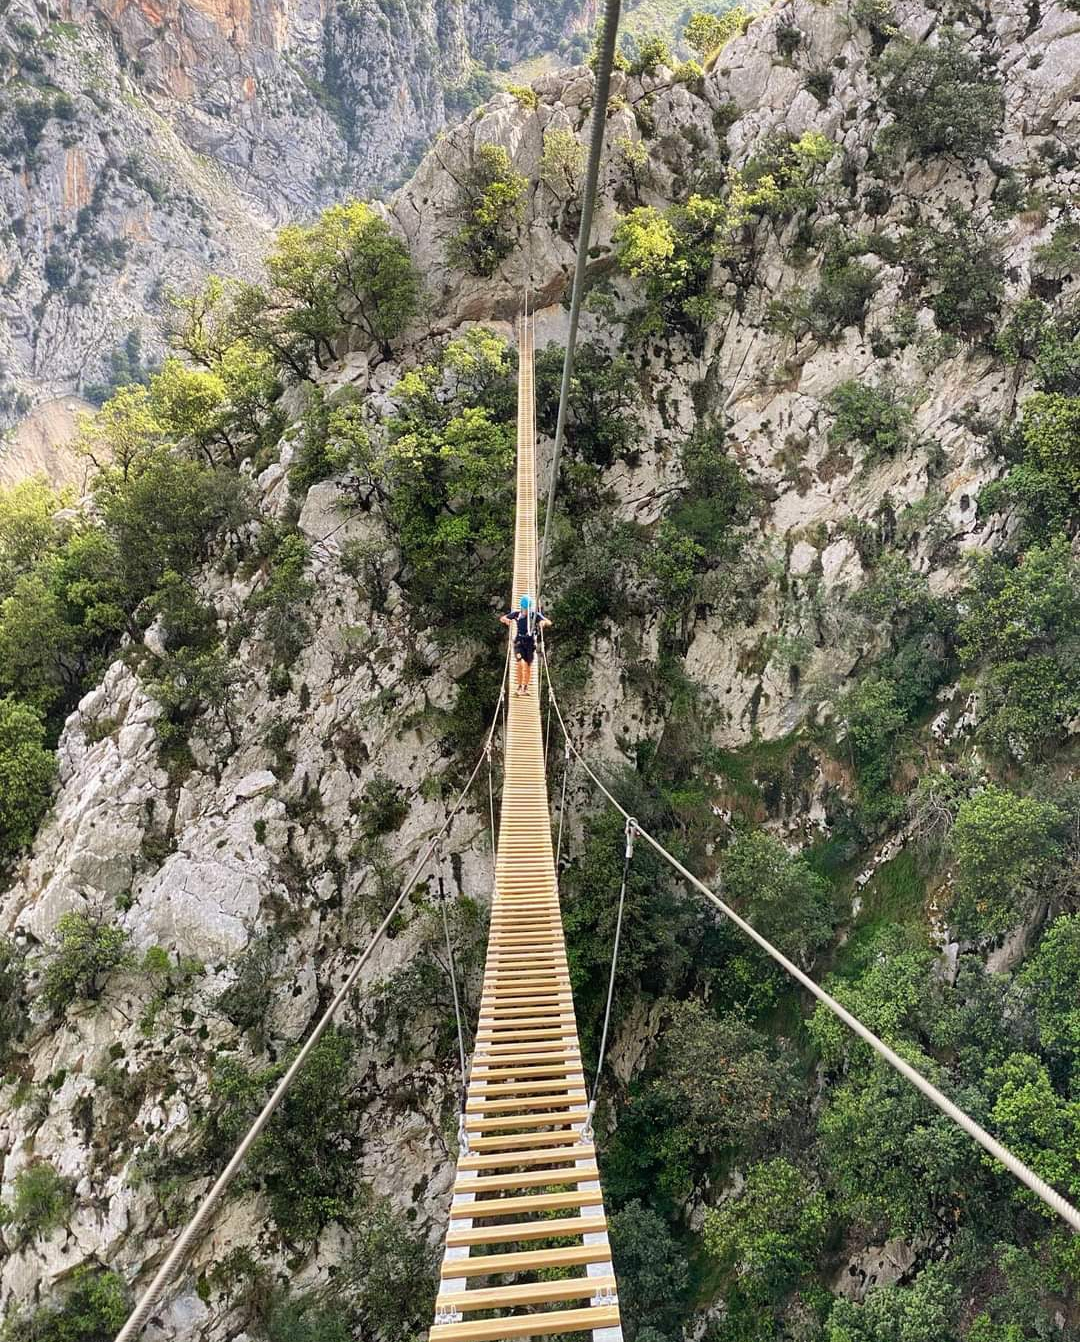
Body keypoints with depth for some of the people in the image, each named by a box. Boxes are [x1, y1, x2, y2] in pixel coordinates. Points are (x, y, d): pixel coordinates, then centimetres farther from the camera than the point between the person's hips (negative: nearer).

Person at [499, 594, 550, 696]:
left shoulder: (535, 615, -3)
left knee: (528, 667, 7)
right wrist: (506, 620, -22)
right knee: (521, 664, -18)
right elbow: (502, 618, 2)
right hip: (519, 642, -1)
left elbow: (549, 622, -8)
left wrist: (543, 622, -31)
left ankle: (525, 687, 24)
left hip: (530, 643, 1)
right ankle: (519, 686, -4)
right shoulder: (516, 614, 0)